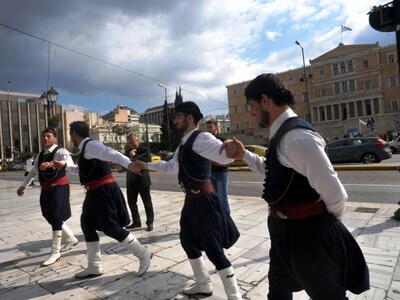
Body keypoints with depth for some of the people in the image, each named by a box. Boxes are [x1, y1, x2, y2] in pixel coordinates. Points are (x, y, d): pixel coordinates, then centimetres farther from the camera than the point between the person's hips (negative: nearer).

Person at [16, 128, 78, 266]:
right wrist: (23, 185, 30)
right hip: (46, 190, 9)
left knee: (56, 219, -5)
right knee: (50, 217, 17)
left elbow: (69, 162, -36)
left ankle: (55, 252, 9)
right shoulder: (40, 155, 12)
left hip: (59, 188, -8)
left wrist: (51, 164, -51)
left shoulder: (60, 151, -13)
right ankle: (71, 239, 36)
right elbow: (33, 171, 26)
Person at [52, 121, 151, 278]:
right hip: (97, 192, 11)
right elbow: (83, 169, 35)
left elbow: (113, 154, -31)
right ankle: (94, 267, 27)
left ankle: (143, 254, 9)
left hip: (103, 191, -10)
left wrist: (130, 165, -45)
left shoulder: (90, 145, -13)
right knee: (87, 224, 15)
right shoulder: (87, 148, 18)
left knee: (110, 227, -7)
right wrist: (64, 166, 37)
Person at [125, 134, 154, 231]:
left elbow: (148, 161, -19)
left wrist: (135, 156, -20)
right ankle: (136, 222, 24)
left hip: (142, 180, -5)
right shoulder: (128, 151, 11)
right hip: (131, 181, 5)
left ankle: (150, 223, 14)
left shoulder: (144, 150, -4)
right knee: (131, 202, 9)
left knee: (147, 203, 3)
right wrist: (130, 156, -11)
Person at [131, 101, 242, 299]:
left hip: (203, 200, -10)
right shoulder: (185, 142, 14)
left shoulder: (201, 138, -17)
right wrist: (145, 166, 30)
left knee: (213, 250, -1)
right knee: (188, 241, 21)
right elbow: (172, 166, 28)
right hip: (192, 200, 10)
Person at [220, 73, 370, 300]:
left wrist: (326, 223, -6)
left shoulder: (297, 137, -27)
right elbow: (273, 169, 17)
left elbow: (335, 195, -27)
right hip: (287, 231, 9)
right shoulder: (282, 133, 4)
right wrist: (244, 155, 2)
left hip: (307, 234, -9)